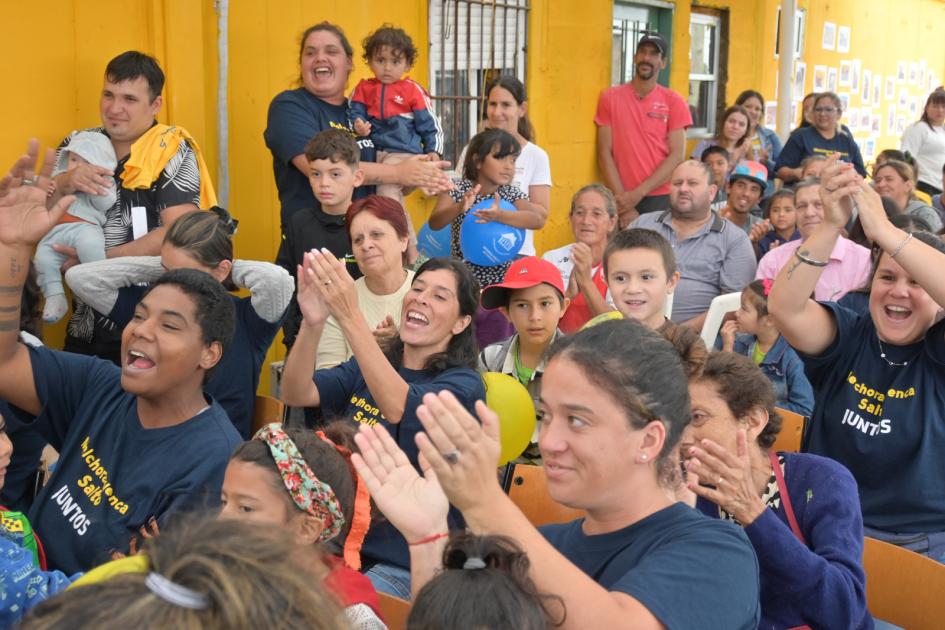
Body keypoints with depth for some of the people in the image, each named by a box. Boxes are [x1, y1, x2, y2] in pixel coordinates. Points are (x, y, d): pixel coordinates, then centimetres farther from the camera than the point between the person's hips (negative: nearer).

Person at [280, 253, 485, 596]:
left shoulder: (464, 384, -9)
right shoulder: (366, 367, 8)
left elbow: (398, 407, -29)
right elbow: (297, 394, -8)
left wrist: (350, 317, -37)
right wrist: (312, 323, -27)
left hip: (404, 564, -5)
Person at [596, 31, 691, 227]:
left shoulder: (674, 102, 3)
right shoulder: (610, 98, 5)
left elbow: (677, 156, -3)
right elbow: (605, 154, 0)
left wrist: (637, 194, -12)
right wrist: (623, 200, -9)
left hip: (661, 199, 0)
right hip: (621, 202, 0)